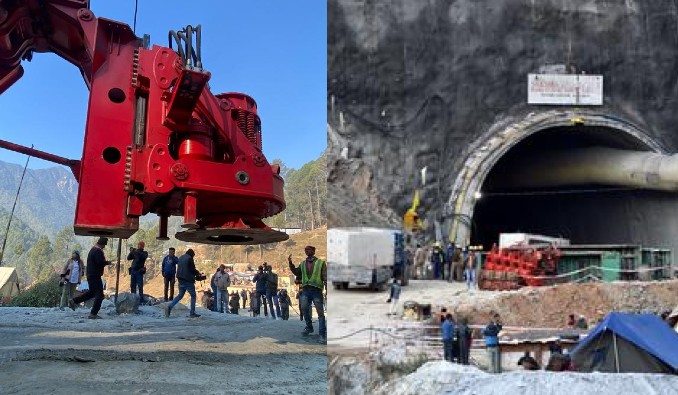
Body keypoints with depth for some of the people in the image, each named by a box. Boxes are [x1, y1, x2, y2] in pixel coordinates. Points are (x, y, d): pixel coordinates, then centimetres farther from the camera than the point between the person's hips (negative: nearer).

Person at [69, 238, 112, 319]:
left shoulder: (93, 249, 15)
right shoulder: (98, 251, -18)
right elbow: (100, 262, -26)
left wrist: (105, 262, 9)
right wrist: (107, 262, -8)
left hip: (90, 275, 10)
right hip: (95, 276, -10)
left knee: (92, 292, 25)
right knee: (99, 295, -5)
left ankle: (73, 301, 24)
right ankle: (93, 314, -5)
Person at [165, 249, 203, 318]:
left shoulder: (181, 258, 16)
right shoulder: (189, 258, -8)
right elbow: (193, 269, -13)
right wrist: (198, 273, 8)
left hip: (180, 279, 7)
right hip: (188, 280, -7)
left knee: (180, 295, 14)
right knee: (193, 295, 4)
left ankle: (169, 306, -6)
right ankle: (192, 313, 4)